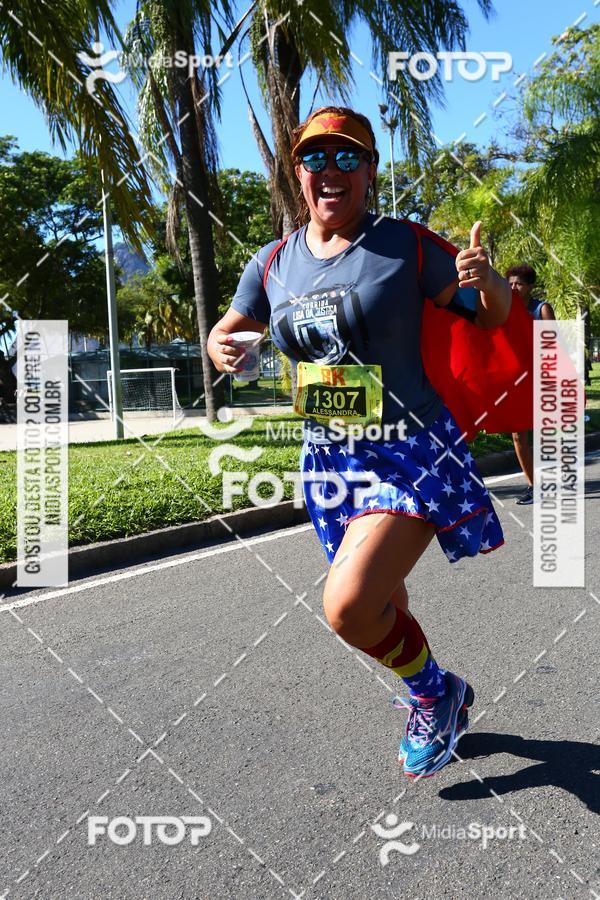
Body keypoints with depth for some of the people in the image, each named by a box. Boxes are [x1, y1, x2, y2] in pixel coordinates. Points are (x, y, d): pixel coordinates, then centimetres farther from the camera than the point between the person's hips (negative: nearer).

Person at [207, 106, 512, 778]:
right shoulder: (275, 262, 3)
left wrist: (486, 280, -23)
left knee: (347, 605, -22)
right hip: (329, 460, 6)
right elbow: (226, 331, 15)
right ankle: (438, 701, 48)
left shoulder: (408, 246, -8)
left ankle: (435, 696, 11)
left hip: (411, 454, -5)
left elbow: (493, 314, 0)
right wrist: (220, 350, -9)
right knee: (379, 612, 17)